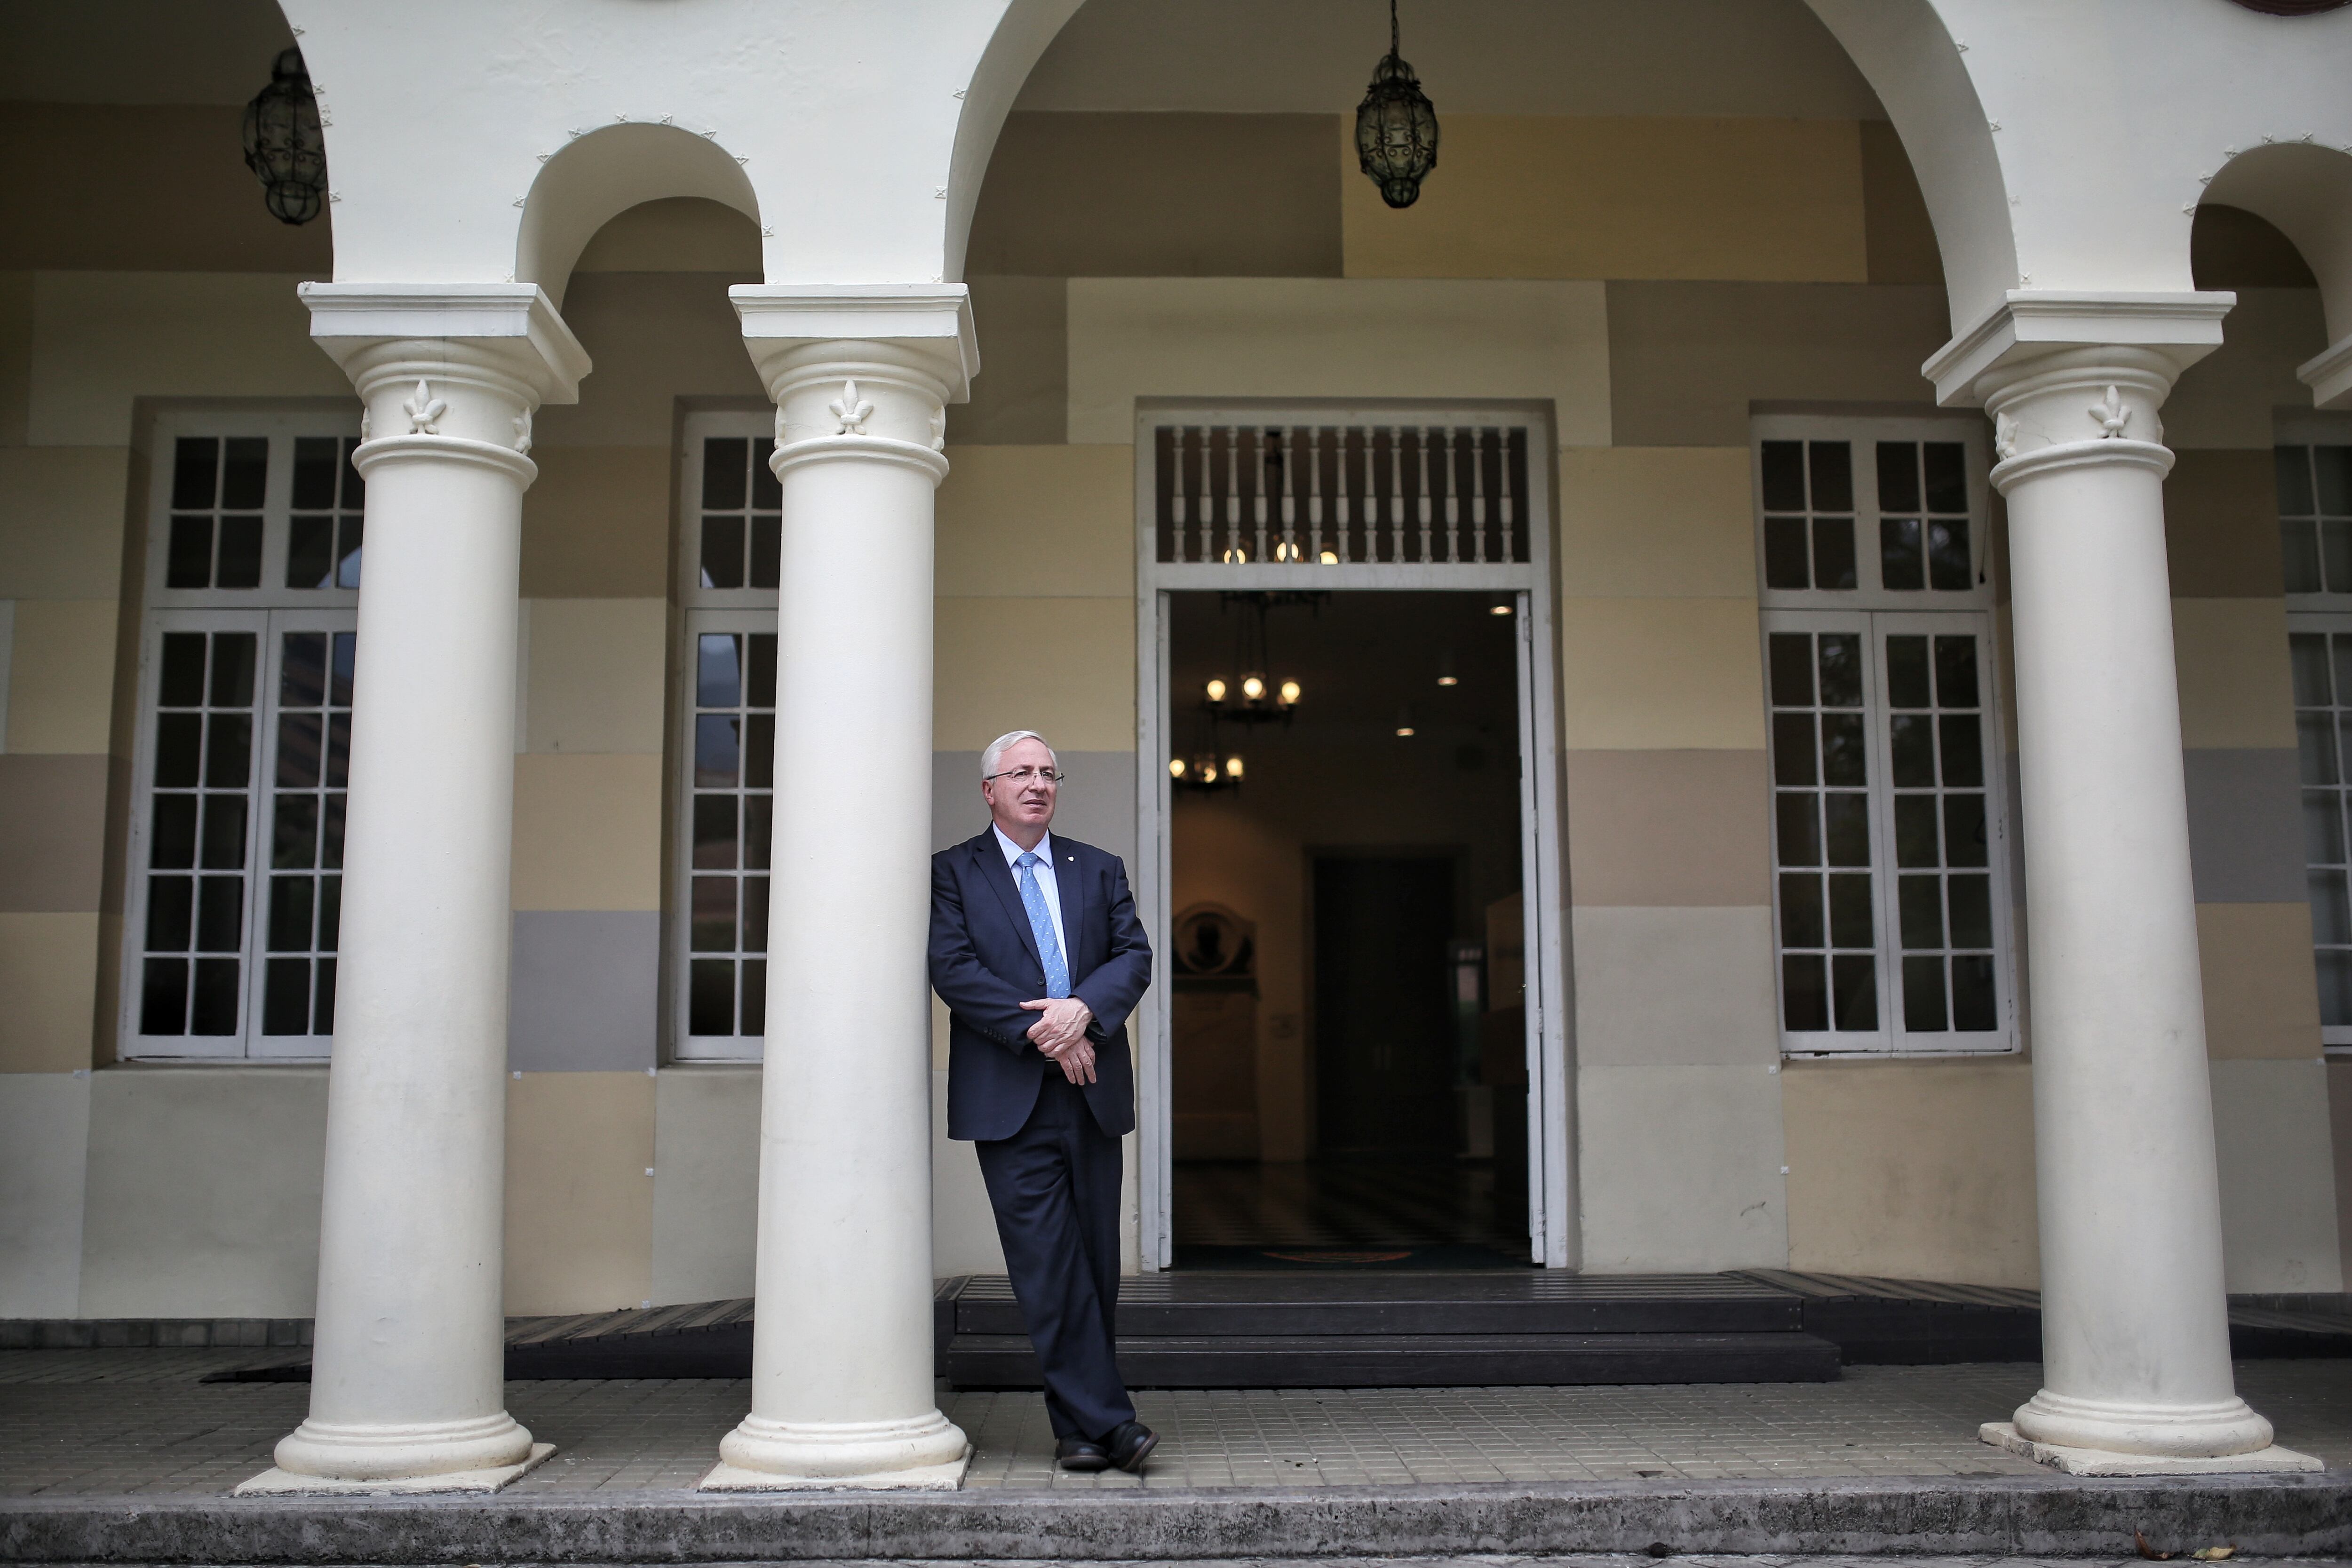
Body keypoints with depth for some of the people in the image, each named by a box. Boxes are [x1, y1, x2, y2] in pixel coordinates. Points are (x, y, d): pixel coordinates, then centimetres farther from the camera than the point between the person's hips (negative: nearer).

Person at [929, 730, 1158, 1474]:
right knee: (1049, 1265, -7)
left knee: (1096, 1265, 6)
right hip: (1010, 1100, -3)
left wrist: (1084, 1009, -14)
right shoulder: (952, 873, 6)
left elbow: (1134, 956, 6)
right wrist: (1040, 1033, -14)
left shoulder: (1100, 870, 16)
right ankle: (1102, 1421, -4)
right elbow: (953, 969, -7)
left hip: (1093, 1091, 4)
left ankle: (1080, 1425, 16)